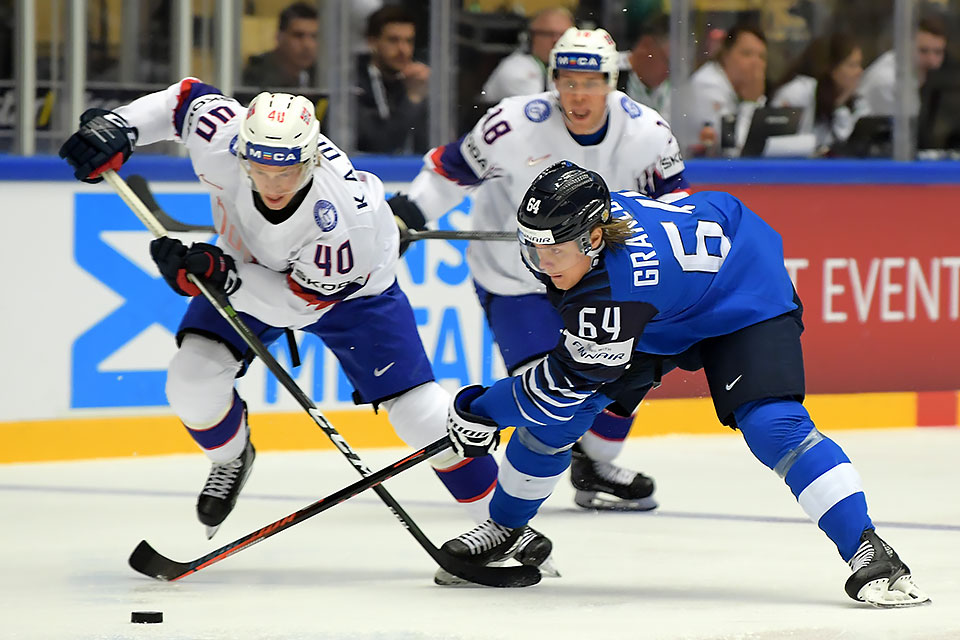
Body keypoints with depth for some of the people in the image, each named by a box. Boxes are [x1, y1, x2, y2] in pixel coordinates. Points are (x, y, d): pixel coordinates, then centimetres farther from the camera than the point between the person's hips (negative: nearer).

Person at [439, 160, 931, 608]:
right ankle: (504, 527, 21)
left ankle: (867, 549, -28)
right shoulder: (570, 225, -22)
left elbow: (568, 382, -34)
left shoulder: (616, 286, -43)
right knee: (558, 415, 0)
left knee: (772, 426, -29)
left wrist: (479, 411, -25)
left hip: (746, 298, -8)